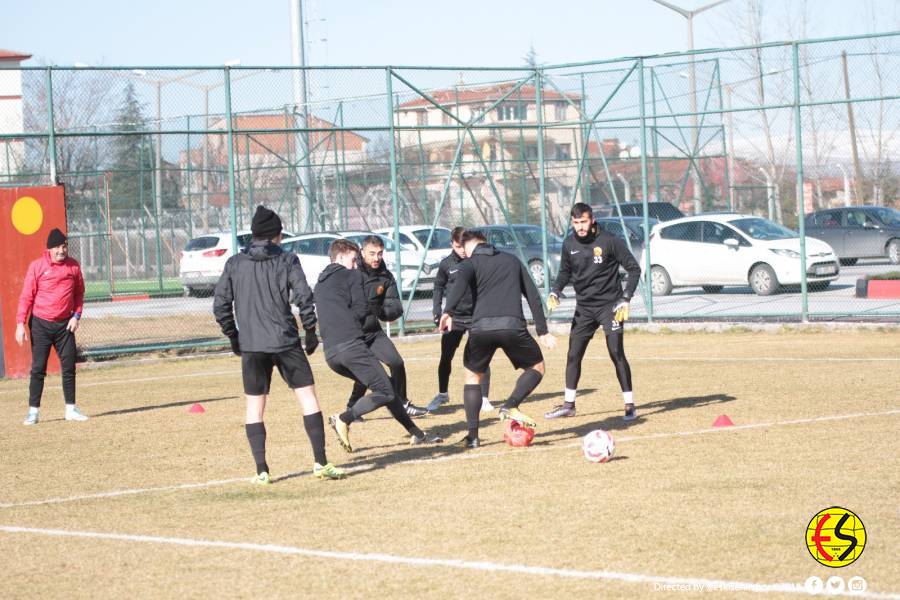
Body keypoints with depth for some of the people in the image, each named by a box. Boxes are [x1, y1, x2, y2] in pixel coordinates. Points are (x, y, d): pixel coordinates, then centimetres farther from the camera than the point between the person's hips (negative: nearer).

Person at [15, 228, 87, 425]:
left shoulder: (73, 266, 2)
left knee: (69, 367, 4)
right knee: (38, 368, -2)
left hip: (65, 325, 3)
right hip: (40, 324, -3)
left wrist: (76, 315, -1)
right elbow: (26, 296, -7)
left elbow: (79, 293, 13)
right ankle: (33, 411, 2)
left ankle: (71, 409, 12)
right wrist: (21, 323, -13)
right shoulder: (37, 266, -7)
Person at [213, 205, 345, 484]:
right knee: (308, 396, 4)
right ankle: (321, 463, -1)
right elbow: (304, 298, -8)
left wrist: (233, 336, 14)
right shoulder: (287, 261, -2)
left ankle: (261, 471, 3)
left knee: (255, 407, 9)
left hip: (250, 346, 2)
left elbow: (221, 305, 4)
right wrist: (311, 332, 3)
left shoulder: (235, 264, 6)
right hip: (285, 343, -2)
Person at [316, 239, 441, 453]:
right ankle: (344, 419, -23)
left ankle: (416, 433, 15)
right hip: (351, 345, -8)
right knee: (385, 393, -7)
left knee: (385, 387, 16)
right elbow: (362, 311, -4)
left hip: (331, 354, 8)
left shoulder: (319, 285, 26)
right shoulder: (352, 276, 6)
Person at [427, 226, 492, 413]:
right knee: (445, 357, 7)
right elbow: (439, 286, 14)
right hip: (454, 316, 2)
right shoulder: (447, 264, -2)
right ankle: (442, 394, 26)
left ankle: (484, 398, 1)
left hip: (477, 315, -2)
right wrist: (437, 309, 4)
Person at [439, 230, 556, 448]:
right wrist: (543, 331, 22)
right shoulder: (512, 260, 26)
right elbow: (533, 295, 21)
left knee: (473, 376, 21)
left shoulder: (470, 263, 15)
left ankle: (472, 435, 12)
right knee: (537, 368, 22)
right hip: (513, 326, 0)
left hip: (481, 327, 0)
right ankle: (511, 406, -3)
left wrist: (449, 311, -24)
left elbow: (460, 282, -10)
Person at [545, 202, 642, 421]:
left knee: (617, 354, -11)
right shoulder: (569, 245, 2)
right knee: (573, 355, 6)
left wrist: (625, 299, -15)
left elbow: (634, 269, -7)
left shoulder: (609, 241, -12)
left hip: (609, 305, -5)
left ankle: (629, 405, -5)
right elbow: (565, 272, 18)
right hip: (584, 307, 5)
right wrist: (555, 292, 0)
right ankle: (568, 404, 18)